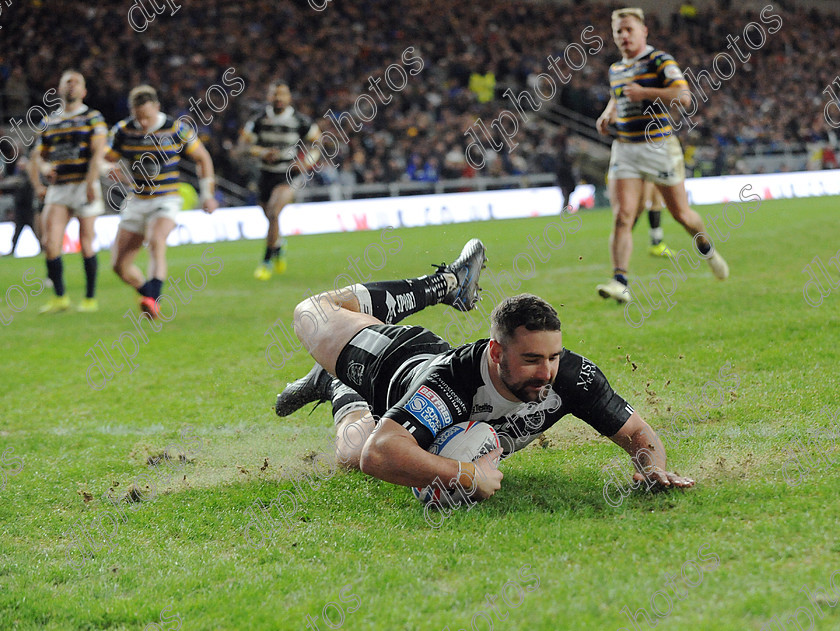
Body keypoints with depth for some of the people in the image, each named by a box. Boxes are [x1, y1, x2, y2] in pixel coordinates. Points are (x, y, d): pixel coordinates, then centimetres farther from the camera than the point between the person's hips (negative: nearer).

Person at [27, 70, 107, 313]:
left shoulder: (93, 118, 3)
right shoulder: (48, 122, 15)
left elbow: (98, 152, -10)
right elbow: (36, 157, 18)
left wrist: (91, 183, -22)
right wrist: (38, 186, 2)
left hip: (84, 186, -3)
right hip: (57, 190, 3)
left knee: (86, 243, -2)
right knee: (50, 243, -9)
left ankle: (90, 298, 9)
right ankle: (59, 297, 1)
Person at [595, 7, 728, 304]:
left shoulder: (660, 61, -7)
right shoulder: (616, 69, 13)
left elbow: (683, 96, -20)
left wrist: (644, 92, -22)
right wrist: (607, 114, 12)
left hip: (659, 146, -4)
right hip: (625, 148, 4)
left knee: (681, 214, 7)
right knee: (622, 217, -12)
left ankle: (706, 248, 39)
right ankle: (620, 283, -18)